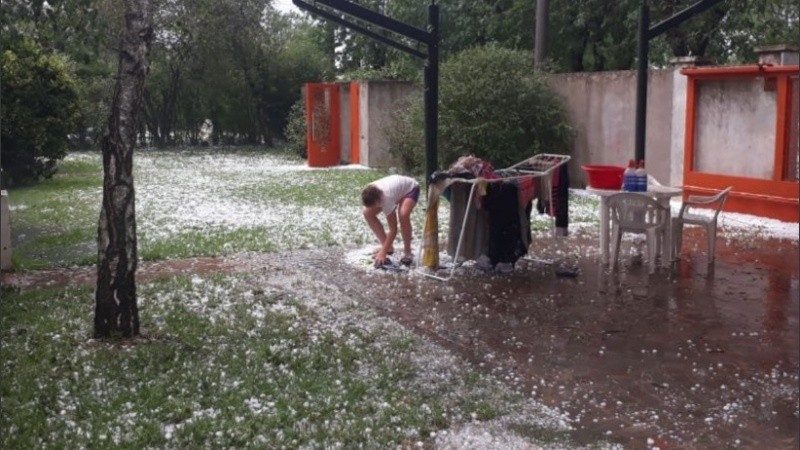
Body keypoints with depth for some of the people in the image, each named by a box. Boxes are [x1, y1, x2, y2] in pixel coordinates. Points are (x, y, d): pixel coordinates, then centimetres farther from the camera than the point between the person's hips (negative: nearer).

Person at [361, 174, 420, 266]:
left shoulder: (387, 197, -42)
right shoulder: (370, 193, -28)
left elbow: (393, 230, -37)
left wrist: (383, 253, -38)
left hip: (410, 188, -7)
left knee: (403, 215, -36)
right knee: (368, 213, -8)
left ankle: (407, 253, -17)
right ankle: (388, 247, 3)